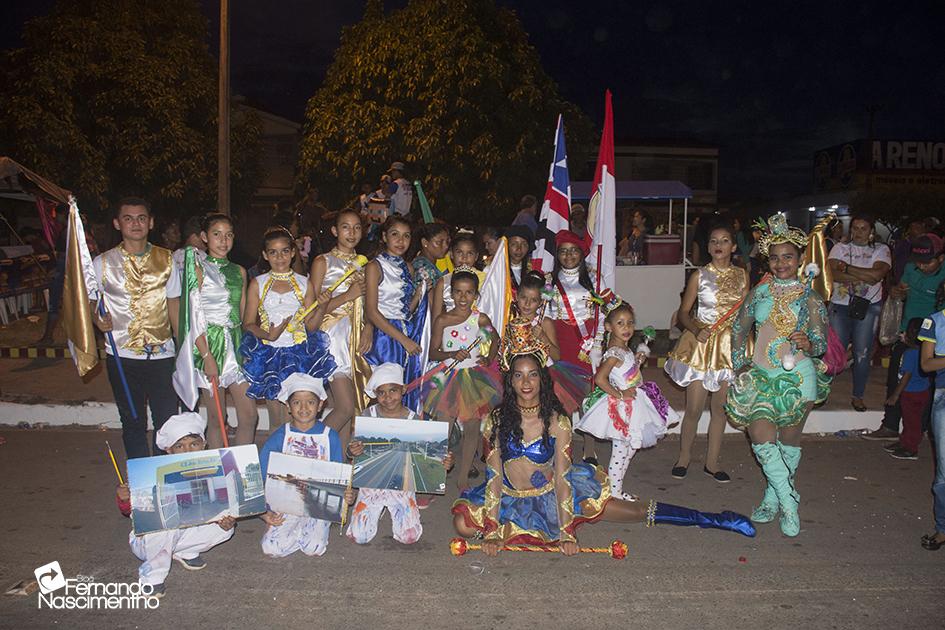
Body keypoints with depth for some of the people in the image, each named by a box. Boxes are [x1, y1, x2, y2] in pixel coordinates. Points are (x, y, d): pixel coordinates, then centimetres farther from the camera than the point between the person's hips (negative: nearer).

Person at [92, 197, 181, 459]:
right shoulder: (103, 263, 1)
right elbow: (90, 303, 10)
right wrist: (98, 320, -14)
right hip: (123, 354, 0)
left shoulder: (166, 259, 5)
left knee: (167, 421, 4)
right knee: (133, 423, 10)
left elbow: (173, 306, 8)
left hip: (162, 353, 1)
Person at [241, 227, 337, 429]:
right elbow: (248, 324, 2)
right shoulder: (257, 284, 5)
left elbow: (311, 326, 7)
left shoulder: (304, 284, 7)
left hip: (299, 354, 1)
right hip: (269, 354, 0)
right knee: (276, 420, 1)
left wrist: (323, 307, -11)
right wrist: (268, 335, -16)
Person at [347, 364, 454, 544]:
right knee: (359, 536, -10)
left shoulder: (413, 420, -6)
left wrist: (444, 463, -24)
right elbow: (354, 448, -3)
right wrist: (353, 452, -28)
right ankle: (379, 508, 21)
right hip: (372, 483, 1)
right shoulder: (368, 415, -6)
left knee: (409, 537, -13)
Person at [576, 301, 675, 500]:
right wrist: (620, 394, -25)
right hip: (622, 408, -10)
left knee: (631, 446, 18)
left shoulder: (624, 349, 6)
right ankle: (614, 490, 13)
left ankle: (615, 486, 29)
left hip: (632, 403, 10)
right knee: (622, 449, 0)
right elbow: (600, 379, -33)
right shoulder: (614, 353, -24)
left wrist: (636, 361, 9)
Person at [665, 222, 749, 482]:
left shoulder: (742, 275, 5)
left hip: (731, 344, 3)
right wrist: (696, 329, -19)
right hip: (702, 342, -3)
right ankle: (684, 456, 19)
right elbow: (683, 312, -3)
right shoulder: (699, 276, -4)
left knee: (721, 407, 9)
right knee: (694, 409, -1)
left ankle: (712, 462, 22)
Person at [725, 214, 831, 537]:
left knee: (789, 442, 8)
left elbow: (822, 343, -3)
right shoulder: (759, 292, 5)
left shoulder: (810, 298, 0)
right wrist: (740, 365, 9)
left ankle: (773, 498, 26)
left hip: (797, 378, -1)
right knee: (762, 440, -9)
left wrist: (808, 344, -25)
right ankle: (789, 502, 4)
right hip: (760, 377, 2)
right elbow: (739, 329, 14)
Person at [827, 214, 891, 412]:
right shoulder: (840, 248, 8)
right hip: (840, 306, 0)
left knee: (862, 353, 1)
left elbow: (877, 274, -13)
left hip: (868, 308, 0)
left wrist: (847, 268, -11)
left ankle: (858, 396, 14)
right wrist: (863, 277, -16)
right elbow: (833, 274, -9)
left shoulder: (881, 250, 6)